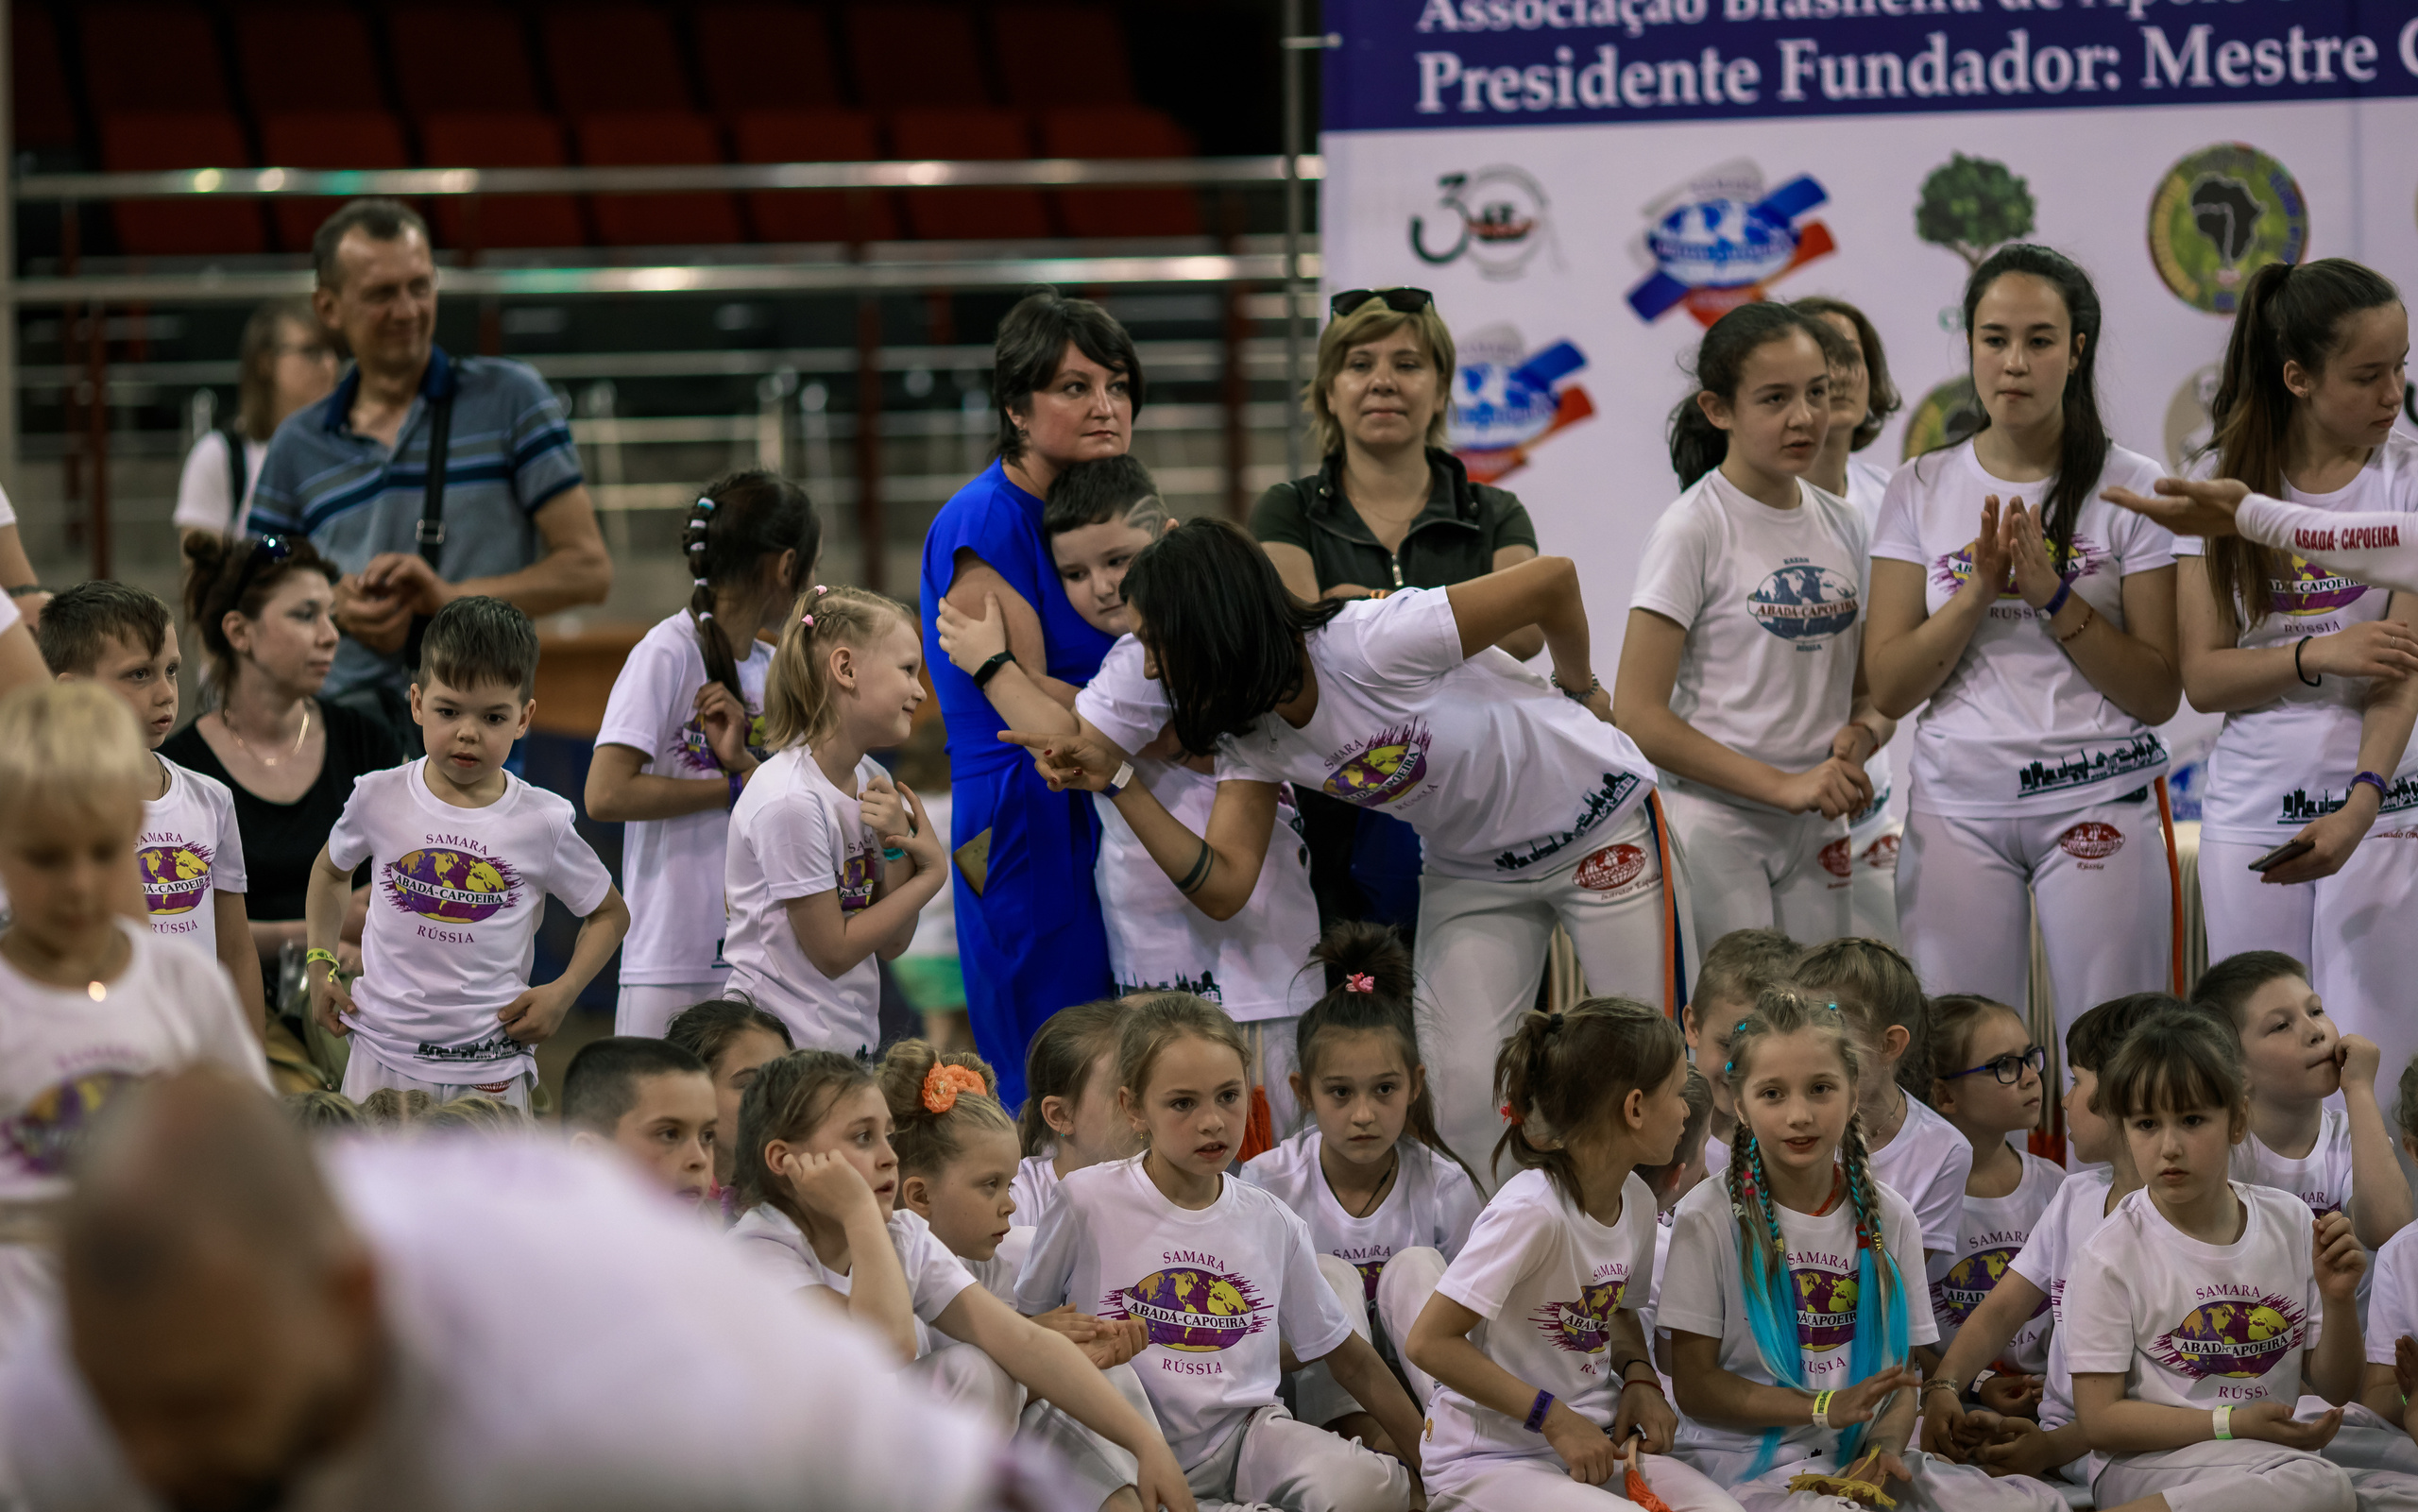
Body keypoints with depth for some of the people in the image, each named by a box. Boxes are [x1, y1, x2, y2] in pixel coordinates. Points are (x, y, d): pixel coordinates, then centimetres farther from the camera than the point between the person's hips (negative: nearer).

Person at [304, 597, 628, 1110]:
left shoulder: (541, 823, -5)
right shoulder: (380, 798, -2)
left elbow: (609, 913, 10)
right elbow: (332, 869, 20)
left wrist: (563, 992, -4)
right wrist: (320, 965, 10)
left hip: (491, 1071, -1)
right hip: (384, 1056, 1)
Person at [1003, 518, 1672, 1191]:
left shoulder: (1374, 644, -33)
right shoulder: (1252, 734, -10)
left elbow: (1552, 579, -25)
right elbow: (1223, 887, -13)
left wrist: (1579, 690, -6)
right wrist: (1114, 781, -20)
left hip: (1600, 827, -6)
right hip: (1473, 871, 6)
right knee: (1461, 1096, -7)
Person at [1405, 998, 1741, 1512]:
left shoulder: (1636, 1201, 4)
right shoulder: (1532, 1212, -22)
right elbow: (1430, 1342, -22)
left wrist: (1640, 1377, 2)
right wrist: (1555, 1418, -21)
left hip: (1592, 1440, 7)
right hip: (1489, 1461, -7)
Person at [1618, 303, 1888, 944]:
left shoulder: (1841, 526, 10)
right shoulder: (1694, 530, -8)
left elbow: (1873, 696, 18)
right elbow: (1637, 714, -13)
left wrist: (1860, 735, -7)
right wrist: (1783, 786, -18)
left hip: (1816, 835, 6)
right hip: (1713, 824, -6)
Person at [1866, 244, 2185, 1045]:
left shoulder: (2132, 490, 1)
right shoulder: (1922, 491, 8)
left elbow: (2157, 696, -1)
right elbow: (1888, 689, 3)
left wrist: (2053, 594, -12)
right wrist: (1980, 588, -11)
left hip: (2101, 802, -2)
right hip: (1958, 806, 2)